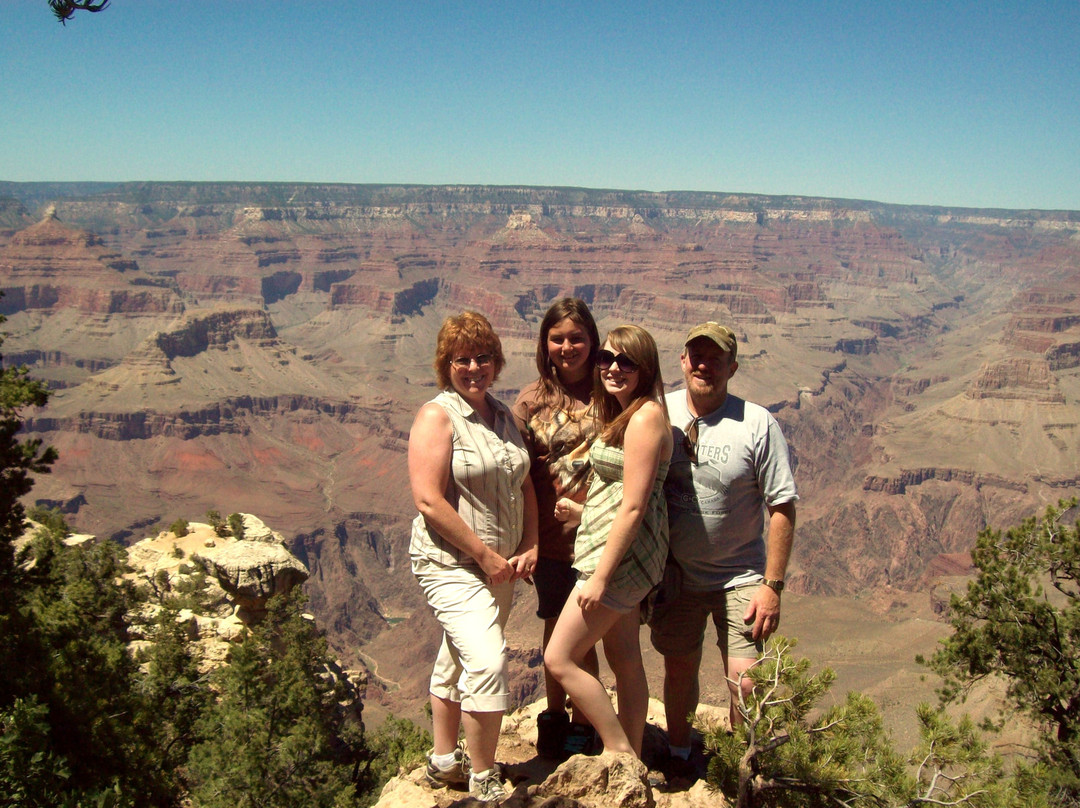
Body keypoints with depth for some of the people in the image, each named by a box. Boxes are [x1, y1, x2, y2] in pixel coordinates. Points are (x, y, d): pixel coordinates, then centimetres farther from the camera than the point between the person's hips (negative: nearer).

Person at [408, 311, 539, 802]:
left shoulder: (503, 415, 9)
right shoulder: (437, 416, -13)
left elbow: (524, 486, 14)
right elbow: (429, 501, -20)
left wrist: (530, 547, 0)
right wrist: (484, 554, -17)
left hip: (500, 564, 7)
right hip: (452, 563, -7)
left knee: (457, 662, 19)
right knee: (487, 662, -19)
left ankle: (444, 762, 34)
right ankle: (483, 783, -4)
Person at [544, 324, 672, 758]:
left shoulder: (646, 417, -17)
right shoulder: (621, 415, 14)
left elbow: (633, 507, -21)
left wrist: (600, 577, -21)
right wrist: (581, 509, 14)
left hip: (621, 555, -10)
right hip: (621, 557, 10)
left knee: (559, 659, -4)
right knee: (624, 661, 15)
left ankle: (620, 751, 7)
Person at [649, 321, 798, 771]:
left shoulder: (757, 425, -13)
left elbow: (782, 507, -10)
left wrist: (772, 586, -12)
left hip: (739, 577, -2)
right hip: (674, 572, 3)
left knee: (746, 680, -7)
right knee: (679, 668, 15)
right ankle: (678, 753, 39)